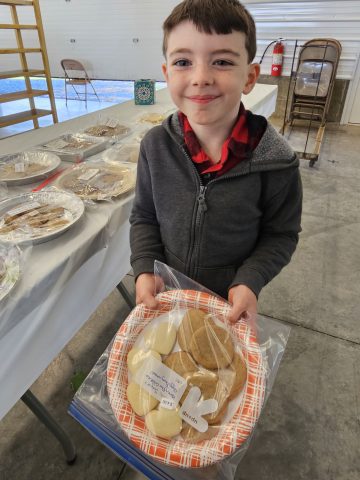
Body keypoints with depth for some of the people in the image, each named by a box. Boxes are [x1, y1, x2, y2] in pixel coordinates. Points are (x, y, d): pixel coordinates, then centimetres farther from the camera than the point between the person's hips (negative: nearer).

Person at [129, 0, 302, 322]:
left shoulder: (277, 162, -22)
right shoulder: (155, 145, -15)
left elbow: (281, 234, -9)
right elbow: (144, 216, -4)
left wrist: (250, 282, -22)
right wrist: (144, 269, -16)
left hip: (230, 299, -1)